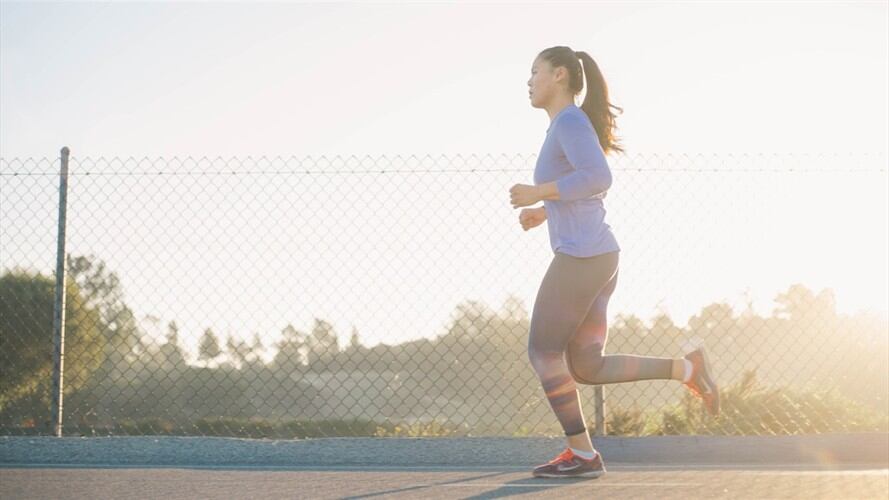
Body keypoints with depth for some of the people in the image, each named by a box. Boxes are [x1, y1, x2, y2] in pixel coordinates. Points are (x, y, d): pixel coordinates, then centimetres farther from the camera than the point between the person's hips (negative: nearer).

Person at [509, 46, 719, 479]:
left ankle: (582, 454, 6)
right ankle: (686, 368, 4)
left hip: (580, 258, -10)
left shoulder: (571, 120, -9)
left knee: (543, 353, 1)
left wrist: (538, 194, -17)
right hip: (598, 259, 10)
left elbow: (598, 178, -24)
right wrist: (543, 213, 23)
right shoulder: (568, 127, 21)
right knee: (586, 368, 8)